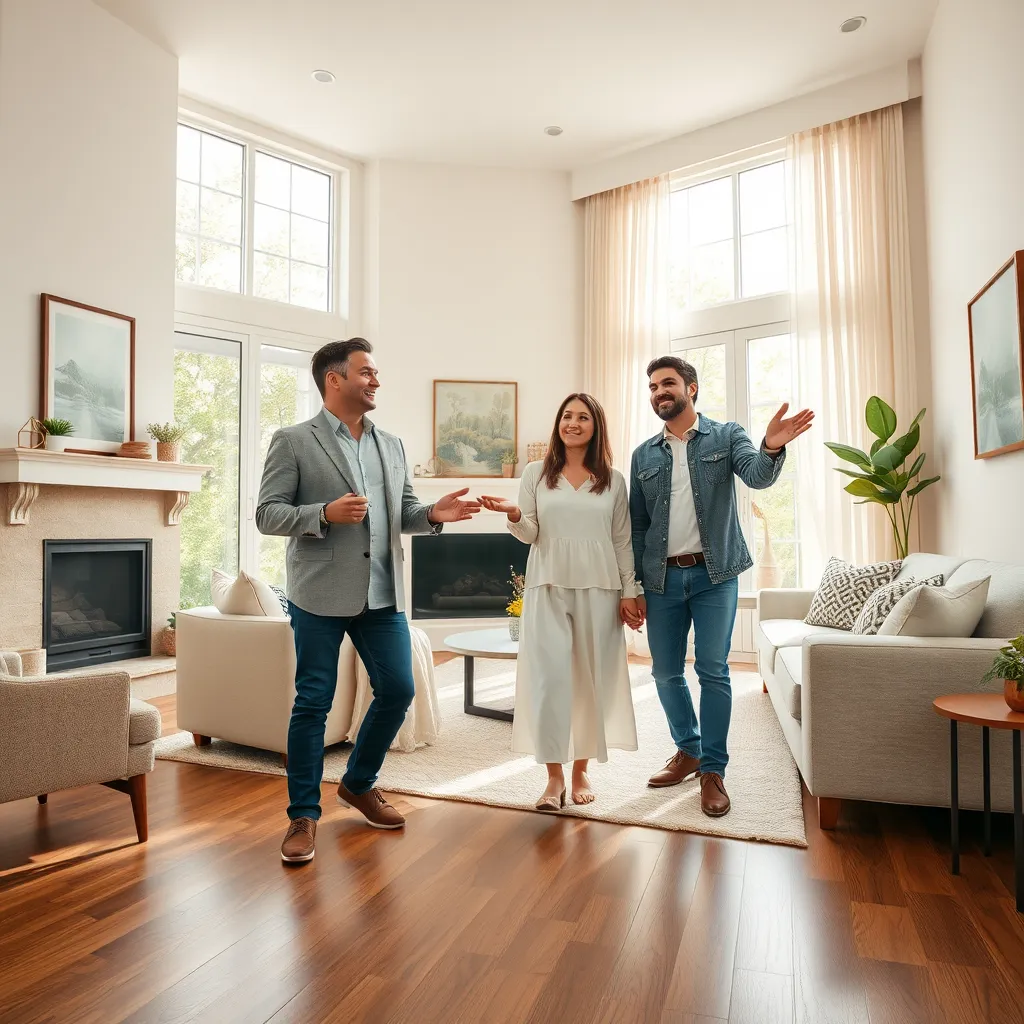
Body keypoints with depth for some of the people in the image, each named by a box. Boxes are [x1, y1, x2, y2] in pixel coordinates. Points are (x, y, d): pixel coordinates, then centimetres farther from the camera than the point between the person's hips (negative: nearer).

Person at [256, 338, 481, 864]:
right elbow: (266, 514, -6)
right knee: (312, 703, 3)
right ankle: (303, 815, 20)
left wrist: (433, 514, -5)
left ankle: (358, 784, 32)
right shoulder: (293, 441, -2)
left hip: (382, 594, 5)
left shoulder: (392, 445, 13)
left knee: (397, 689, 8)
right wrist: (325, 514, -21)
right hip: (321, 594, -5)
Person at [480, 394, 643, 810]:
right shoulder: (536, 473, 6)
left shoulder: (613, 480, 8)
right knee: (548, 677, -5)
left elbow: (622, 541, 8)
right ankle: (554, 775, 7)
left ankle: (581, 770, 21)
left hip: (598, 589, 1)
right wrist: (513, 515, -19)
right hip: (548, 588, -1)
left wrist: (629, 592, 2)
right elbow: (529, 534, 2)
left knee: (591, 677, 5)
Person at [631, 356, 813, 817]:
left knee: (713, 671, -1)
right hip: (662, 578, 3)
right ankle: (688, 749, 30)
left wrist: (771, 449, -39)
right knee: (666, 672, 9)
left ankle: (713, 769, 14)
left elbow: (756, 477, -16)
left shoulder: (726, 436, 2)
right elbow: (636, 524, 8)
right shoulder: (644, 455, 8)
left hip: (714, 575, -3)